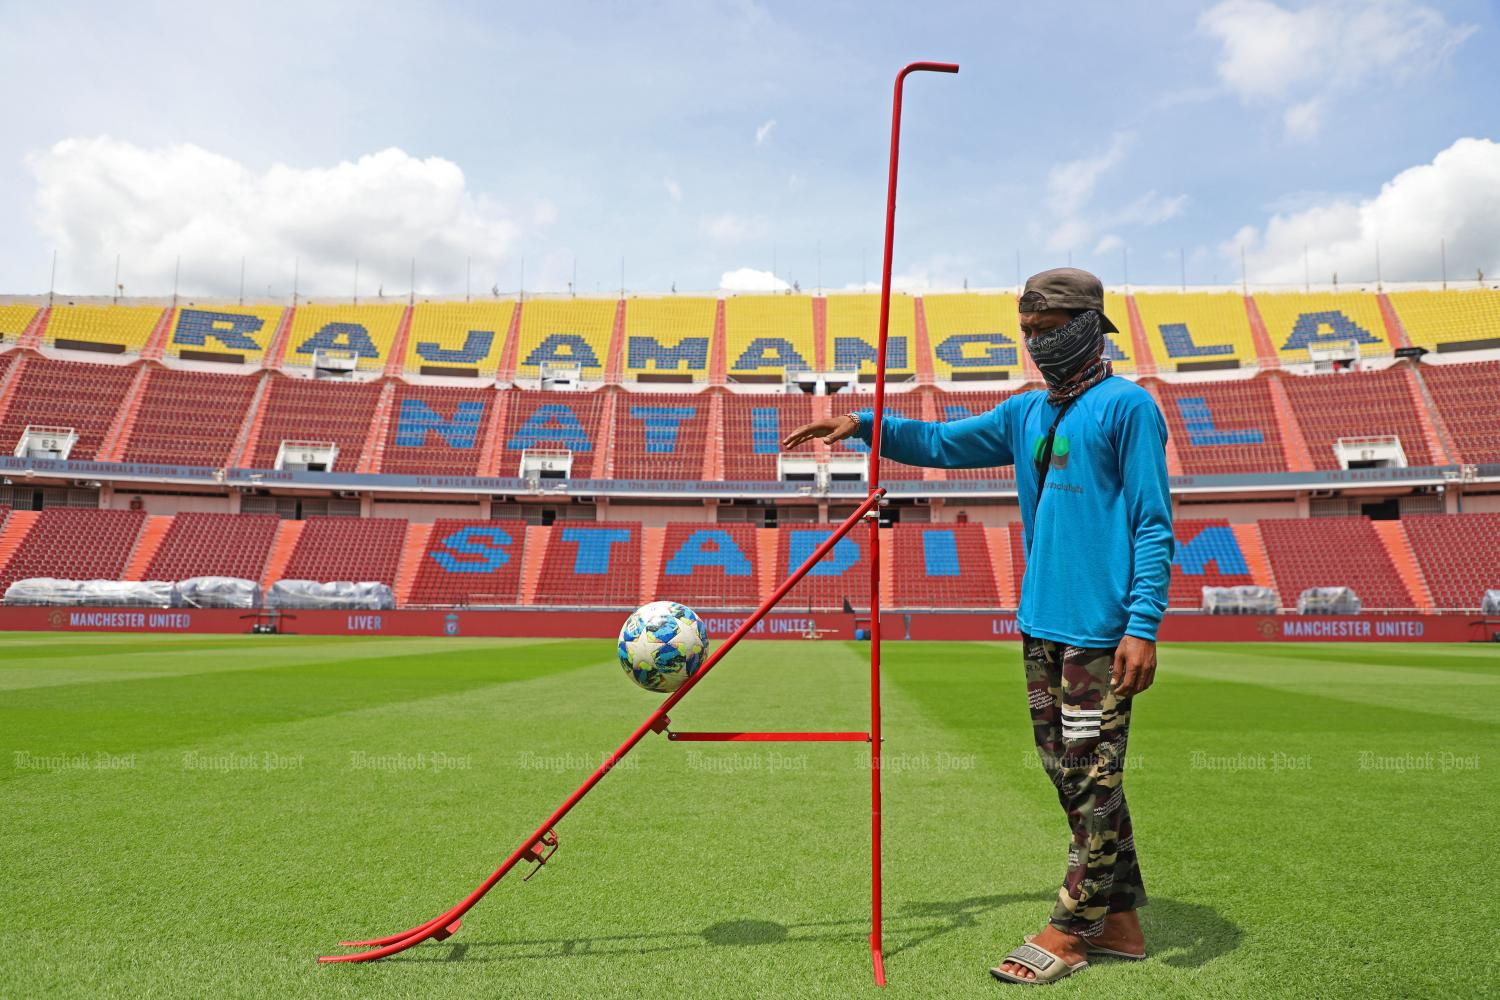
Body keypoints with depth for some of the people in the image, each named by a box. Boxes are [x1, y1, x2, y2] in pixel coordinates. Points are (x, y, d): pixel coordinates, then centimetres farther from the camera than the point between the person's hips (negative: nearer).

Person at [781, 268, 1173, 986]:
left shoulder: (1127, 406, -6)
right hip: (1041, 625, 8)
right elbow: (941, 443, 21)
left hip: (1100, 629, -8)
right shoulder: (1026, 413, 15)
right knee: (1069, 773, 14)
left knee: (1093, 779, 3)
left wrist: (1143, 626, -17)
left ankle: (1070, 931, 16)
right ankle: (1119, 921, 29)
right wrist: (867, 424, 6)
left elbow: (1154, 525, -10)